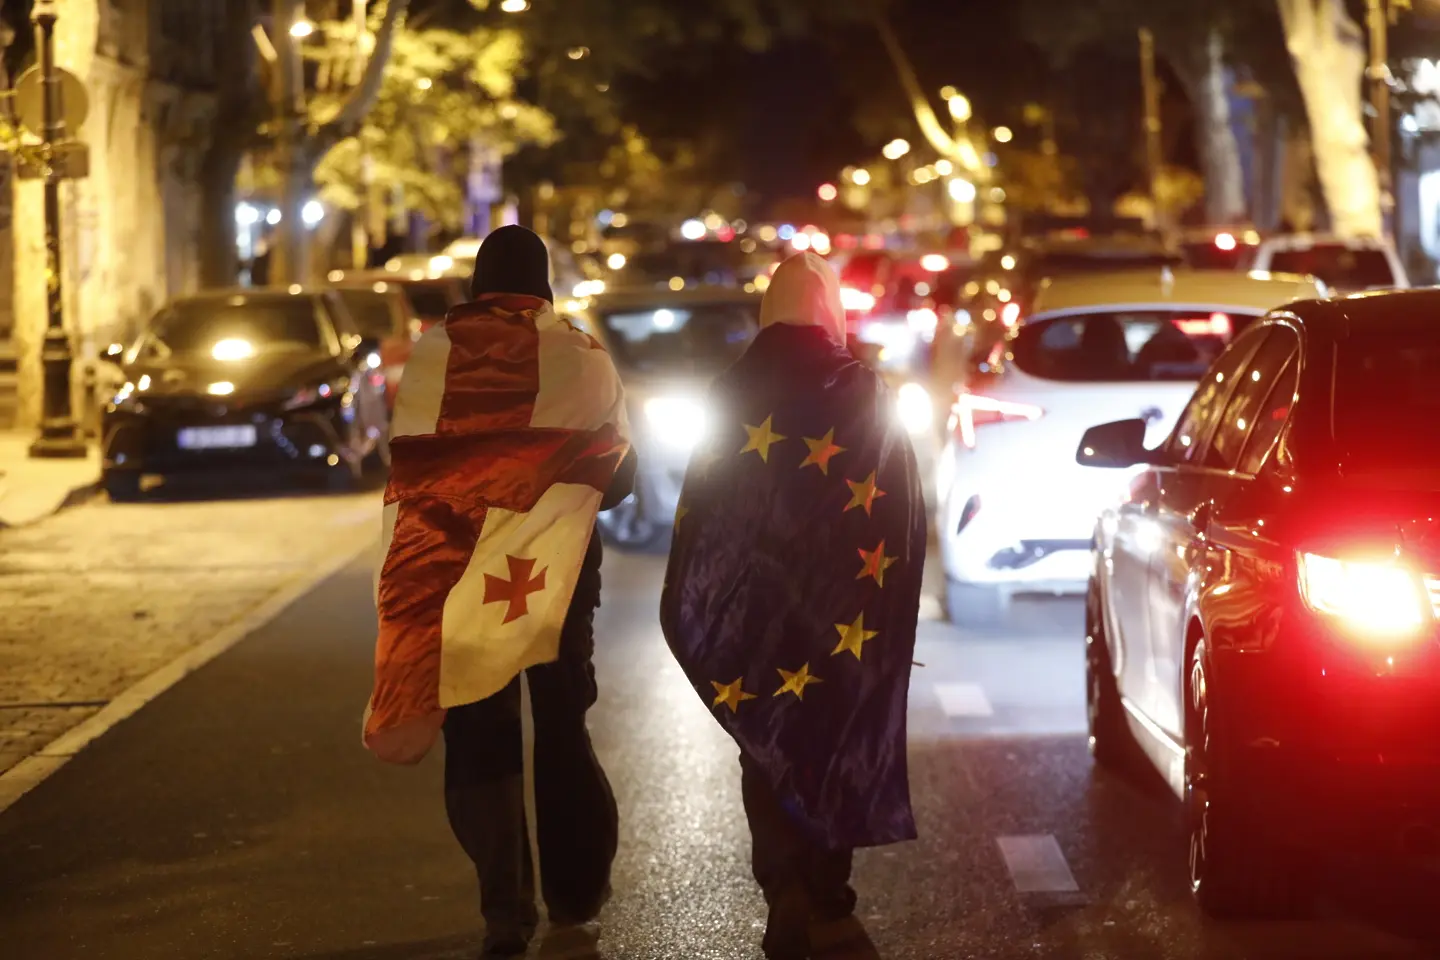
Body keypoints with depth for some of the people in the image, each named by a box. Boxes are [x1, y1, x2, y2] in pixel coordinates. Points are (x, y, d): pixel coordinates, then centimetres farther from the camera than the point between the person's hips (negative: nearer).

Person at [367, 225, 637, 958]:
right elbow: (619, 473, 0)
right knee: (561, 730, 16)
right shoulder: (582, 359, -6)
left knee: (478, 738, 8)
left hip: (458, 577, 0)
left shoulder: (431, 356, -5)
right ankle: (573, 890, 24)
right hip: (558, 573, 0)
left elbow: (405, 467, -4)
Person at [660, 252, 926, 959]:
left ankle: (788, 894, -10)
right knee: (837, 738, 17)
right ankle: (826, 889, 27)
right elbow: (905, 511, -5)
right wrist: (886, 597, 4)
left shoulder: (736, 395, -6)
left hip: (756, 609, -1)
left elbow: (704, 506, -3)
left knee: (769, 746, 6)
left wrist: (696, 606, 5)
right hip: (847, 612, 1)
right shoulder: (869, 397, -7)